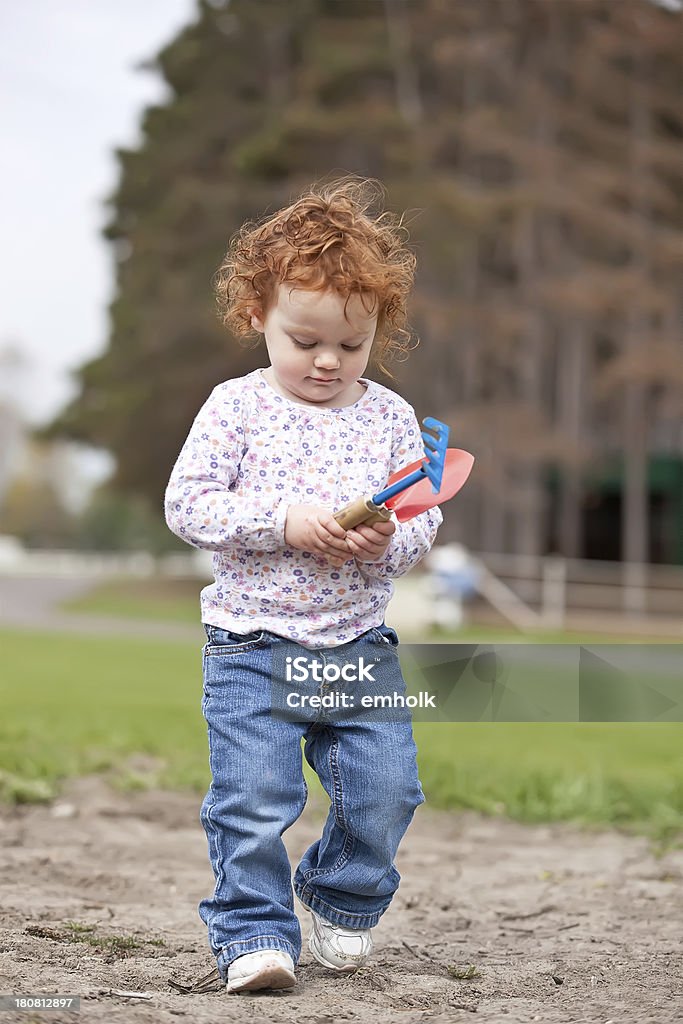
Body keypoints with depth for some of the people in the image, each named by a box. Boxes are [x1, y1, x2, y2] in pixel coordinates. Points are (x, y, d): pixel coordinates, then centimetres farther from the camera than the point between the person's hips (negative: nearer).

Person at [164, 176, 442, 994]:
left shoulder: (390, 416, 4)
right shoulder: (237, 407, -4)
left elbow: (423, 523, 6)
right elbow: (186, 504, -8)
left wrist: (389, 541, -17)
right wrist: (283, 521, -19)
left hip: (361, 643, 3)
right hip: (252, 643, -3)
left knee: (385, 790, 1)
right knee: (252, 797, -10)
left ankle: (345, 901, 28)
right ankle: (253, 932, 7)